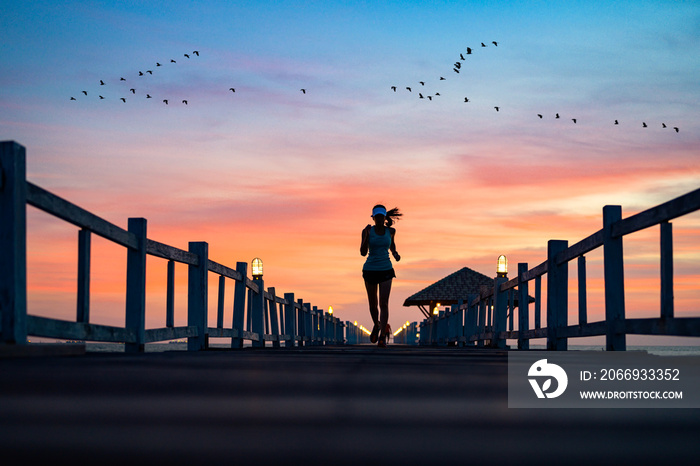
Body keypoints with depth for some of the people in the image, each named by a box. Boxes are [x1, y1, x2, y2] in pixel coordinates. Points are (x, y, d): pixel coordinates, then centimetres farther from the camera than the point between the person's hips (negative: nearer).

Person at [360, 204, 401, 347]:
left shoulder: (390, 231, 1)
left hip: (386, 270, 0)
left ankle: (383, 337, -14)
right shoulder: (367, 231, -6)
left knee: (384, 304, -12)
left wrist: (395, 254, 4)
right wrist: (367, 235, -24)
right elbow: (363, 253, -13)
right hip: (370, 270, 0)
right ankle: (376, 325, 42)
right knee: (373, 304, 12)